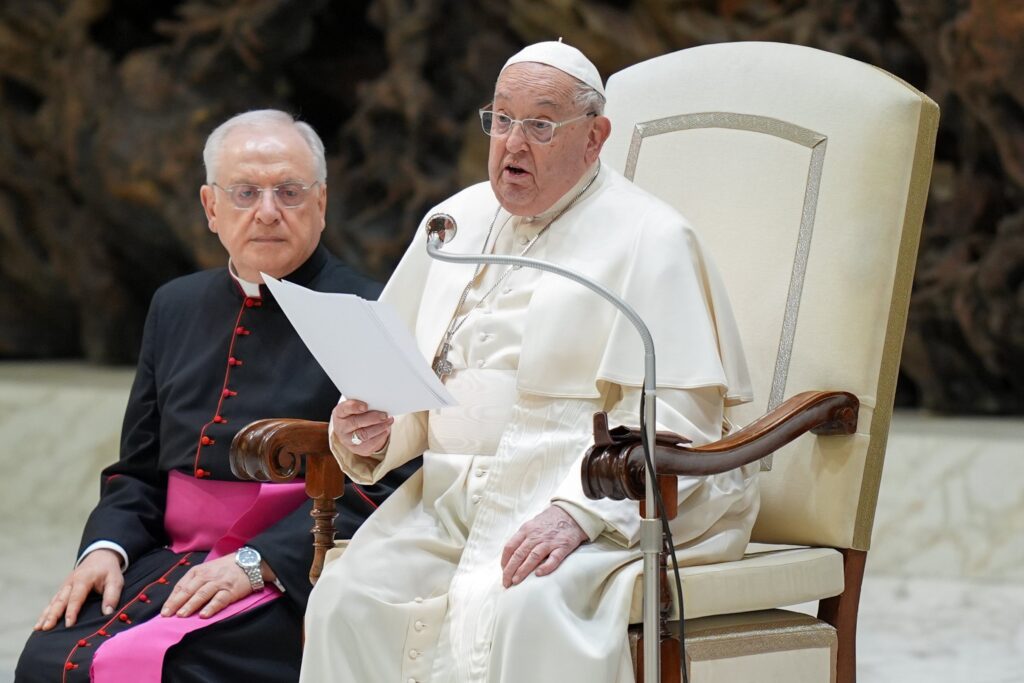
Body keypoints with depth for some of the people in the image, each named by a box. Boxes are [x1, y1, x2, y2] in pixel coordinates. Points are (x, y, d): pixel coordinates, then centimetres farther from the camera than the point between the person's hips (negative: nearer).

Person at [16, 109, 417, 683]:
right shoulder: (176, 308, 18)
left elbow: (378, 485, -12)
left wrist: (256, 562, -19)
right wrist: (106, 548, 0)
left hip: (290, 576, -5)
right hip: (171, 560, 5)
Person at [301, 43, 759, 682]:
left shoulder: (649, 239, -1)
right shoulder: (457, 221, 19)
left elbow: (672, 421, -11)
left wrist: (579, 512, -24)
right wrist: (369, 429, -3)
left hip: (600, 504, -5)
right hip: (451, 497, 6)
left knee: (519, 612, -35)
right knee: (346, 603, -22)